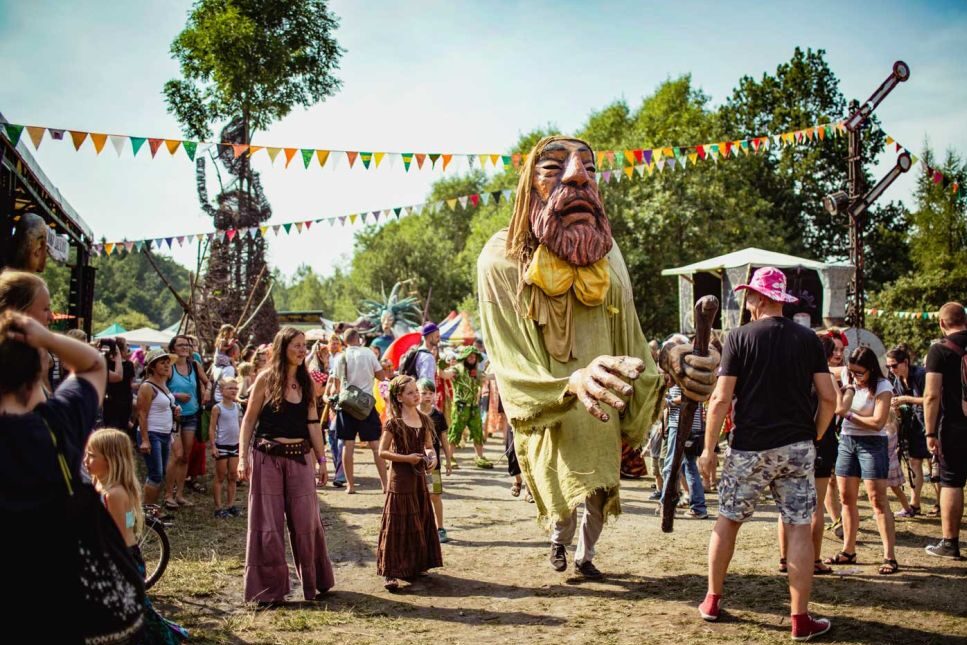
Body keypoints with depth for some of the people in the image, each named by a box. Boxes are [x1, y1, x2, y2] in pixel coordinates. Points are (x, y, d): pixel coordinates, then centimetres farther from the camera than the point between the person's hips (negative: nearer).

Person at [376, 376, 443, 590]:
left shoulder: (424, 420, 6)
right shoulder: (394, 423, -10)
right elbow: (382, 452, -10)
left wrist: (431, 456, -5)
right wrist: (407, 458, -18)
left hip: (419, 477, 6)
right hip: (400, 478, -6)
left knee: (420, 523, 12)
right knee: (397, 526, -5)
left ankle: (414, 566, 25)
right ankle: (390, 572, -2)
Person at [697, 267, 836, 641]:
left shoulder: (739, 337, -5)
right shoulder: (807, 339, 3)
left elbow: (721, 399, -9)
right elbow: (829, 398, 0)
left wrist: (709, 448, -1)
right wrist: (814, 436, 15)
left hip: (749, 448, -1)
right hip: (797, 448, 2)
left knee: (727, 521, 13)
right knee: (799, 527, 3)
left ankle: (712, 601, 22)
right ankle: (801, 619, 4)